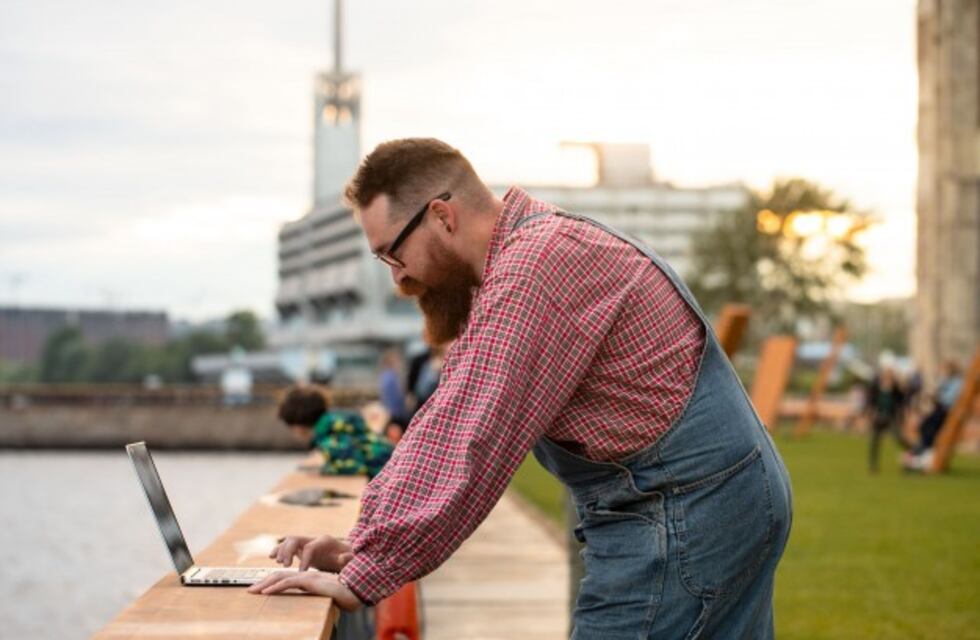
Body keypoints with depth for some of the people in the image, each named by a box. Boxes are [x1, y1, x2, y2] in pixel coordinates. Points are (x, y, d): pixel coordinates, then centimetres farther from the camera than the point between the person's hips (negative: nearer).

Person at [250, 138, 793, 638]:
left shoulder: (535, 264, -19)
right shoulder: (531, 250, 14)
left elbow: (468, 450, -24)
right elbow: (443, 429, 14)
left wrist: (362, 580, -19)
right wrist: (360, 546, 6)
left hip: (681, 517, -10)